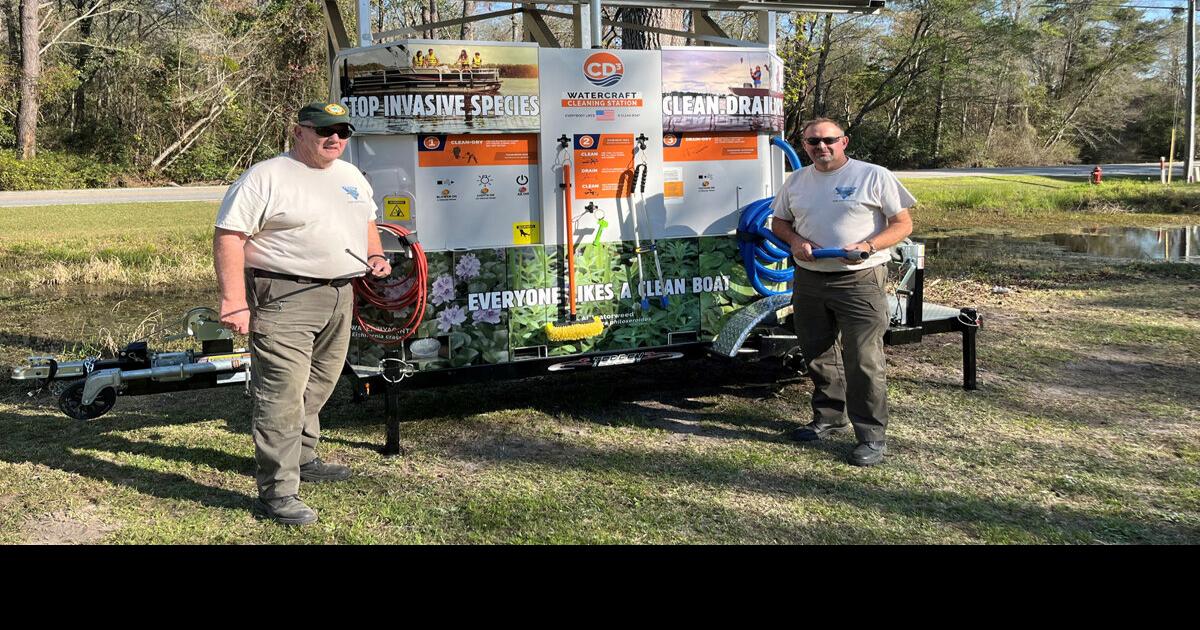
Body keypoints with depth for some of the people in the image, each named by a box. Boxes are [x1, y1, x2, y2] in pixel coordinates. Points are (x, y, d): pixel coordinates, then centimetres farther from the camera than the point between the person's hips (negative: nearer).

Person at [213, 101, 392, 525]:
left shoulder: (351, 176, 16)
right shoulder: (266, 178, -9)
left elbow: (366, 219, 32)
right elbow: (229, 237, -13)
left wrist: (375, 255, 12)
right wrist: (234, 301, -21)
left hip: (340, 296, 8)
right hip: (284, 299, -8)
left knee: (317, 387, 18)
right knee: (282, 395, -10)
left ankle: (302, 459, 36)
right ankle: (277, 492, -5)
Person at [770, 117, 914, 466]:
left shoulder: (874, 176, -3)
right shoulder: (796, 181, 12)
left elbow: (903, 223, -3)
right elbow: (778, 221, 20)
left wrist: (868, 247, -19)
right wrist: (795, 241, -3)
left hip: (860, 281, -5)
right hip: (808, 280, 6)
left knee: (863, 360, -7)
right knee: (819, 356, 15)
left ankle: (872, 435, 1)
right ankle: (828, 417, 32)